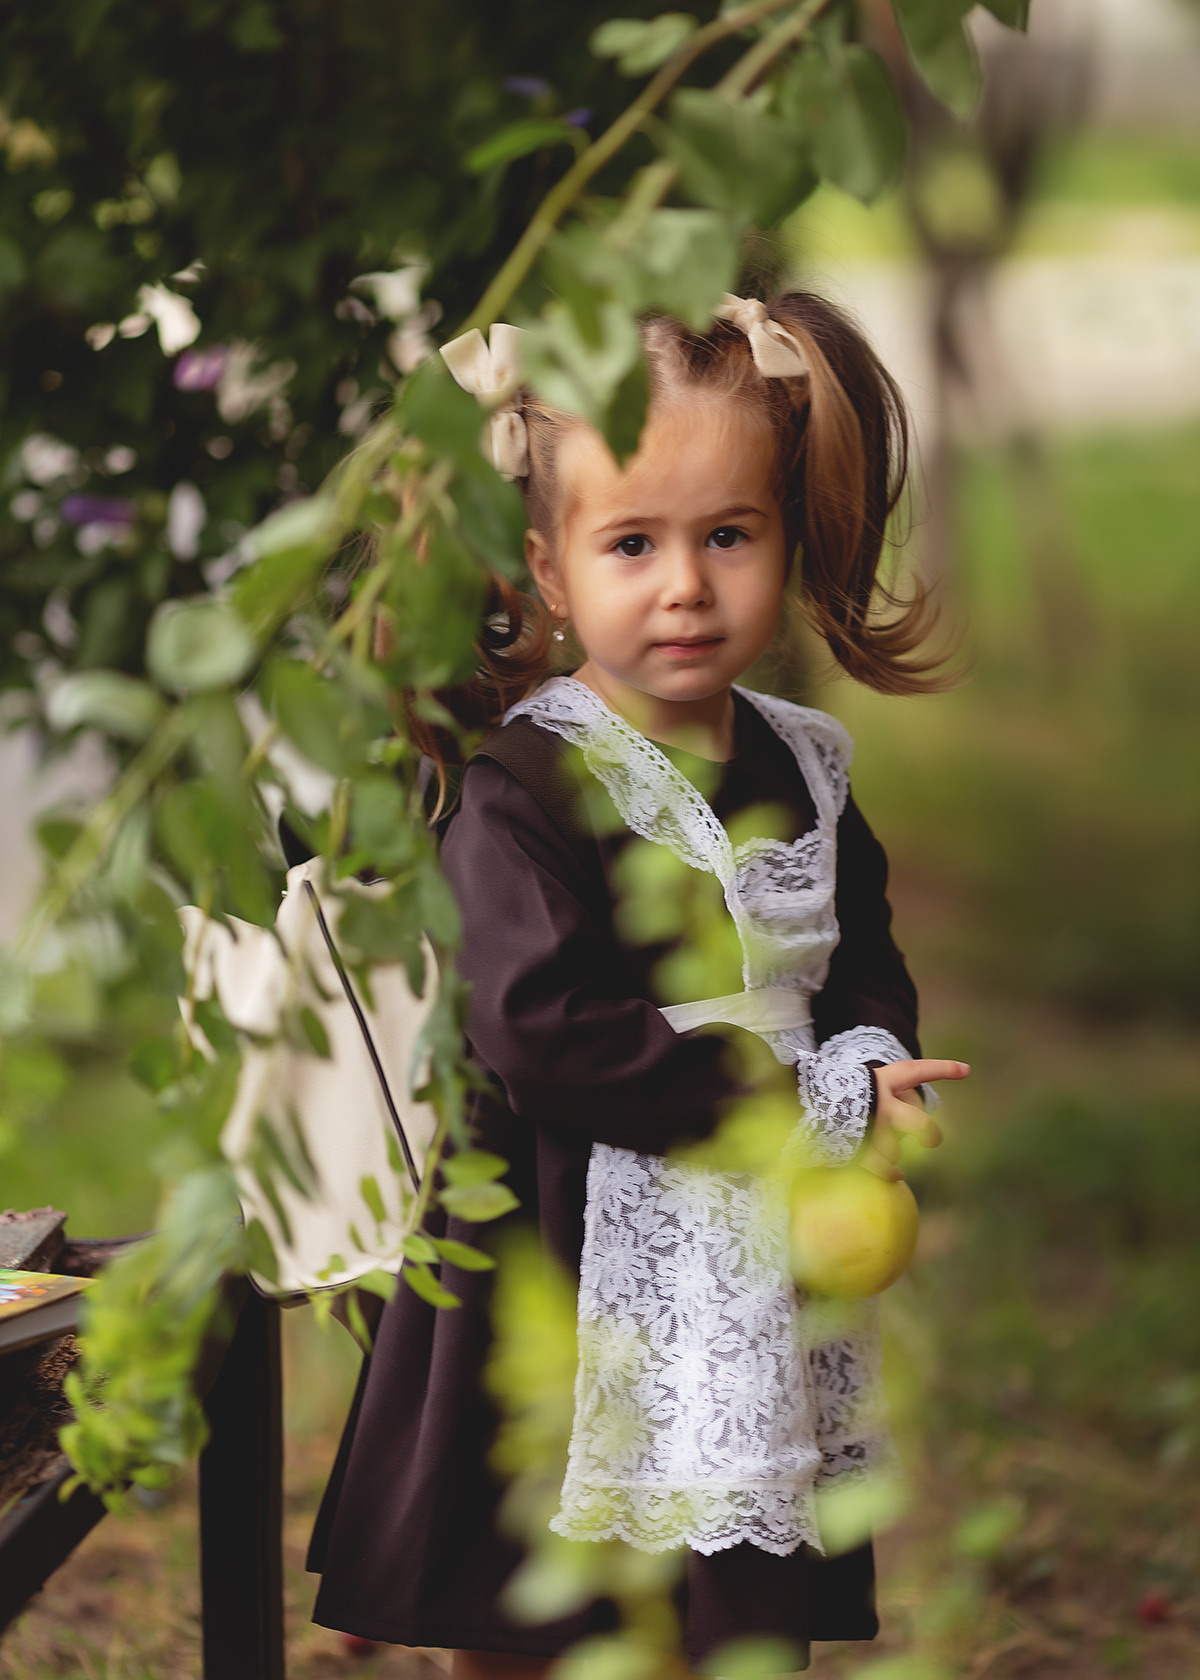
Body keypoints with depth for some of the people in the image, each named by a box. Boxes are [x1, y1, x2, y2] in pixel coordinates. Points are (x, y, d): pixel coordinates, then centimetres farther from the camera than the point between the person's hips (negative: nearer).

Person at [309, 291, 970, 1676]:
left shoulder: (801, 770, 7)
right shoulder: (526, 789, -15)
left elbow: (865, 967, 17)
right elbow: (547, 1040, -24)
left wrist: (872, 1066, -8)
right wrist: (817, 1099, -20)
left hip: (763, 1293, 6)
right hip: (570, 1288, -6)